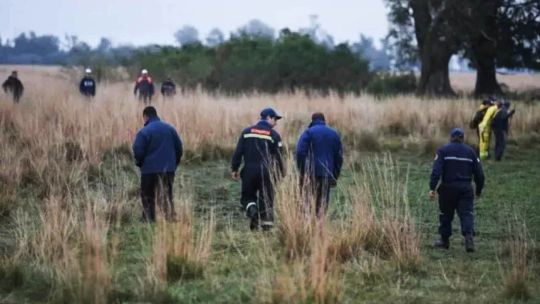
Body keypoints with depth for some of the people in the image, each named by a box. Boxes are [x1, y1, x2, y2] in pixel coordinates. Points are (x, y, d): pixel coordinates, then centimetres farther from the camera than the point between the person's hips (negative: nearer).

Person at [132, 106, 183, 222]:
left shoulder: (144, 132, -13)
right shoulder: (170, 128, 5)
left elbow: (138, 151, -14)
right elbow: (179, 147, 8)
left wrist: (140, 163, 6)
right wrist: (174, 163, 16)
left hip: (150, 169, -5)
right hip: (169, 169, 5)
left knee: (148, 198, 7)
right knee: (167, 197, 14)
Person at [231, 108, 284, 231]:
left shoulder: (247, 132, 6)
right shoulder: (274, 135, -1)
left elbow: (238, 152, 3)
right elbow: (278, 156, -3)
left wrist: (234, 168, 9)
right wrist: (280, 173, 5)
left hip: (249, 170, 2)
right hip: (266, 171, -2)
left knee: (247, 196, 13)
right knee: (266, 198, 7)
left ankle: (252, 210, -17)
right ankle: (266, 222, 2)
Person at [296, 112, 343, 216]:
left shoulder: (309, 132, 0)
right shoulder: (334, 134, 13)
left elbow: (300, 152, -9)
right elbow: (339, 156, 14)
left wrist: (302, 171, -2)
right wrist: (335, 175, 16)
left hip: (311, 173, -3)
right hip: (327, 174, 3)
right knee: (323, 201, 7)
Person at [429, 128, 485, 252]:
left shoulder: (443, 150, 0)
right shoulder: (470, 151, 9)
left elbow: (436, 171, -12)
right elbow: (479, 173, 10)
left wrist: (432, 188, -14)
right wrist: (479, 190, 21)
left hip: (448, 188, -1)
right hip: (466, 188, 1)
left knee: (446, 214, 12)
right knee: (467, 214, -2)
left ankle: (444, 240, 21)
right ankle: (469, 236, -23)